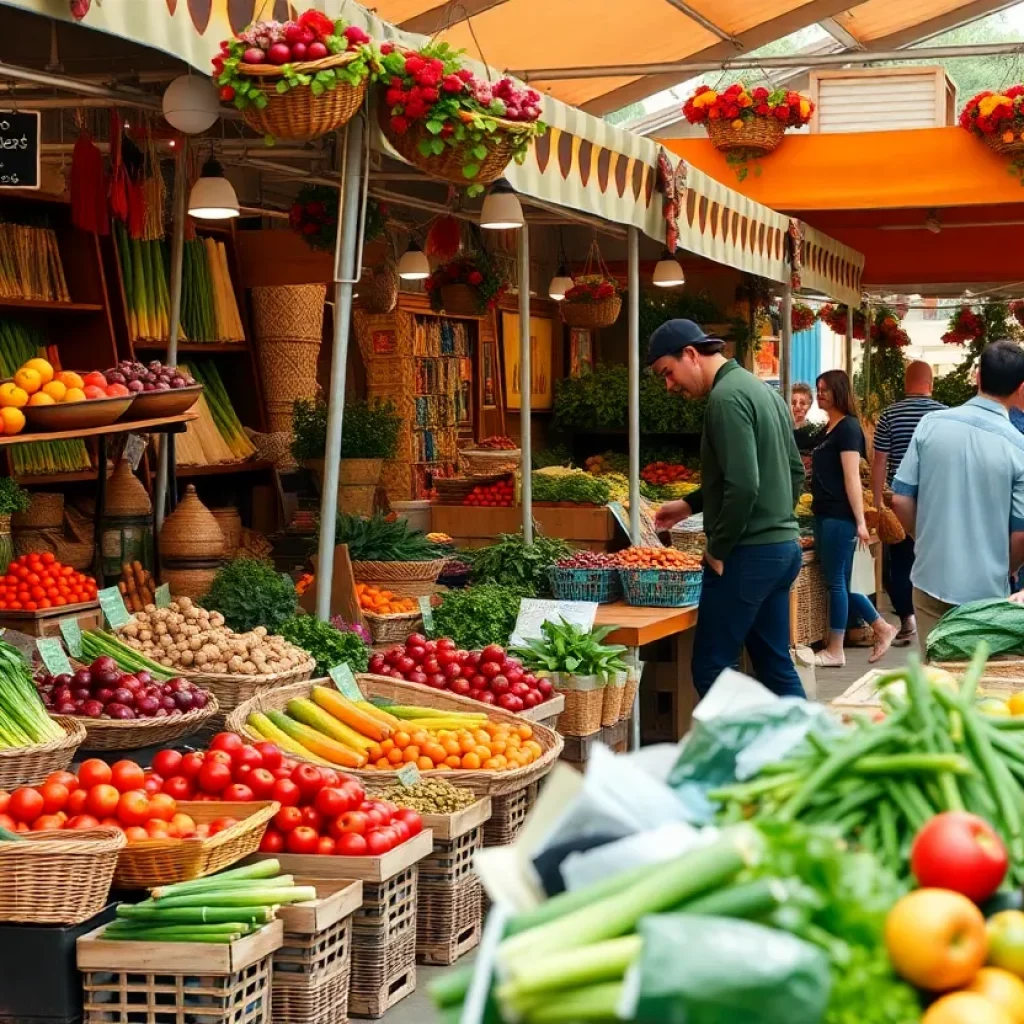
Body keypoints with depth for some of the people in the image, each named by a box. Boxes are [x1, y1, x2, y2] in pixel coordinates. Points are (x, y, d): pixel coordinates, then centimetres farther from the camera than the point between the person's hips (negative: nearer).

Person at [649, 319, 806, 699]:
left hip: (748, 554, -10)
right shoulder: (762, 389, 15)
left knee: (712, 668, -2)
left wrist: (718, 550, -12)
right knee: (776, 665, 13)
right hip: (783, 546, 10)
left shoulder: (726, 396, -15)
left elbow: (743, 484, -24)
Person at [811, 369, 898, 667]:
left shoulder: (848, 427, -11)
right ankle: (882, 629, 22)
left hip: (840, 517, -9)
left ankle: (835, 651, 4)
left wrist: (860, 522, -19)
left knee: (836, 582, -3)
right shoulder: (829, 428, 16)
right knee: (838, 583, 12)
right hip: (825, 514, 9)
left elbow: (852, 478, -16)